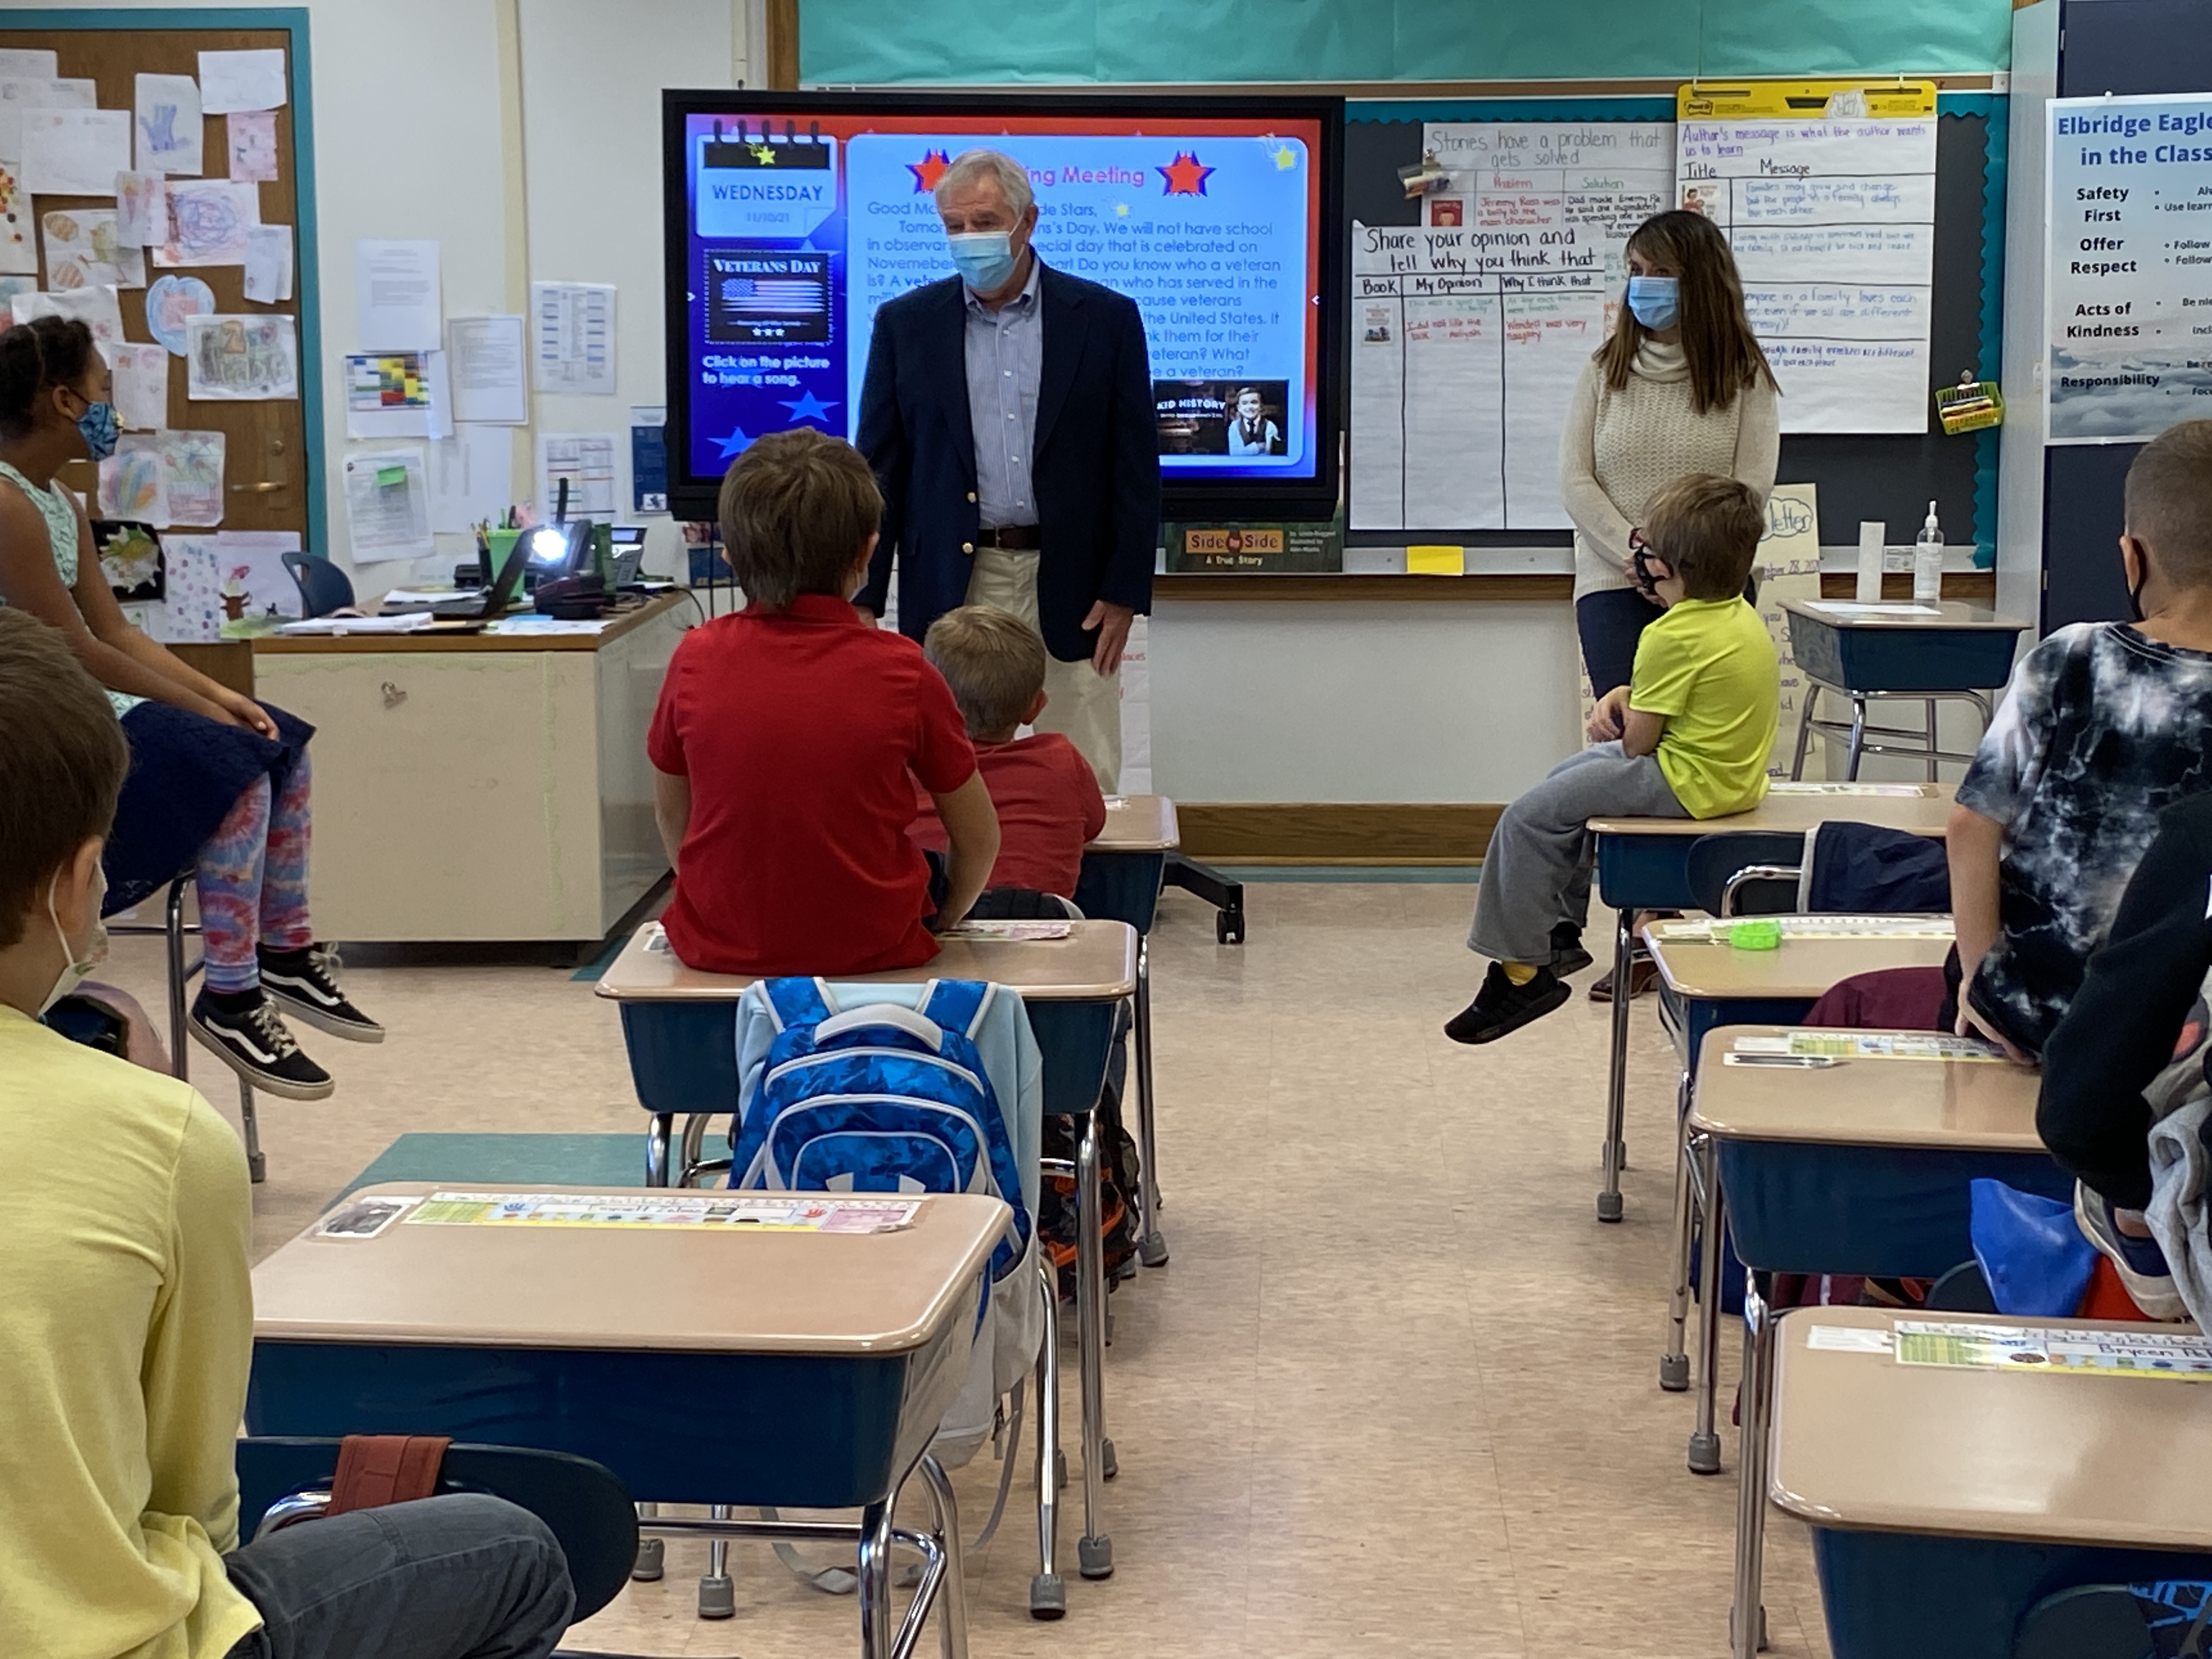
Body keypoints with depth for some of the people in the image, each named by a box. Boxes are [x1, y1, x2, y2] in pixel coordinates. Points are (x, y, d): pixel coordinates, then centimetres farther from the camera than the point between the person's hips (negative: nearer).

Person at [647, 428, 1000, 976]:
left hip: (719, 946, 2)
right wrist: (939, 923, 17)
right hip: (872, 947, -1)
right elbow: (979, 839, -1)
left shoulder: (696, 660, -7)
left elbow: (670, 812, 8)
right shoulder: (901, 671, -12)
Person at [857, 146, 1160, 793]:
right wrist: (863, 597, 0)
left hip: (1070, 590, -1)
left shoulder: (1105, 319, 2)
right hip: (952, 588, 1)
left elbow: (1136, 465, 2)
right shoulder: (906, 324, 6)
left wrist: (1125, 592, -4)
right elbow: (879, 467, 6)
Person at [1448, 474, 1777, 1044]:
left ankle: (1521, 969, -3)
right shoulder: (1740, 614, 5)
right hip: (1734, 771, 11)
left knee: (1529, 818, -9)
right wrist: (1623, 695, -1)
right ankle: (1562, 930, 34)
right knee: (1565, 778, 27)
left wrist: (1623, 714, 5)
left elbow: (1637, 743, -18)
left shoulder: (1674, 636, -24)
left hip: (1689, 782, -11)